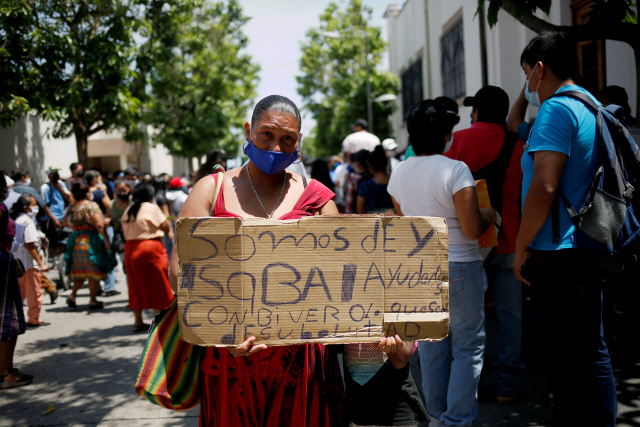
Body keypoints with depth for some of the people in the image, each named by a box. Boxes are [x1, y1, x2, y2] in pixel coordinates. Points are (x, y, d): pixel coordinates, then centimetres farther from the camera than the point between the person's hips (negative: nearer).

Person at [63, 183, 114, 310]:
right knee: (94, 271, 4)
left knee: (80, 271, 20)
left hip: (75, 241, 6)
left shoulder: (71, 208, 6)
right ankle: (93, 300, 8)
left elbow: (65, 223, 17)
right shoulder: (91, 205, -13)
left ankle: (73, 295, 8)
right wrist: (106, 241, -17)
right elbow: (99, 225, -20)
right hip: (91, 241, -6)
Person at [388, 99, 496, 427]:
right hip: (458, 268, -6)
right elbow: (473, 229, -17)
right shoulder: (455, 170, -16)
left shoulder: (398, 173, 3)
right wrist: (488, 215, 3)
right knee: (468, 346, 6)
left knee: (431, 343, 14)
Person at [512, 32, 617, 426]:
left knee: (568, 357, 0)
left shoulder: (556, 109, -14)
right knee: (591, 350, 16)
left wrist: (521, 248, -13)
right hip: (587, 251, 9)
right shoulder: (590, 107, 15)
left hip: (557, 256, -9)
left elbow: (544, 187, -23)